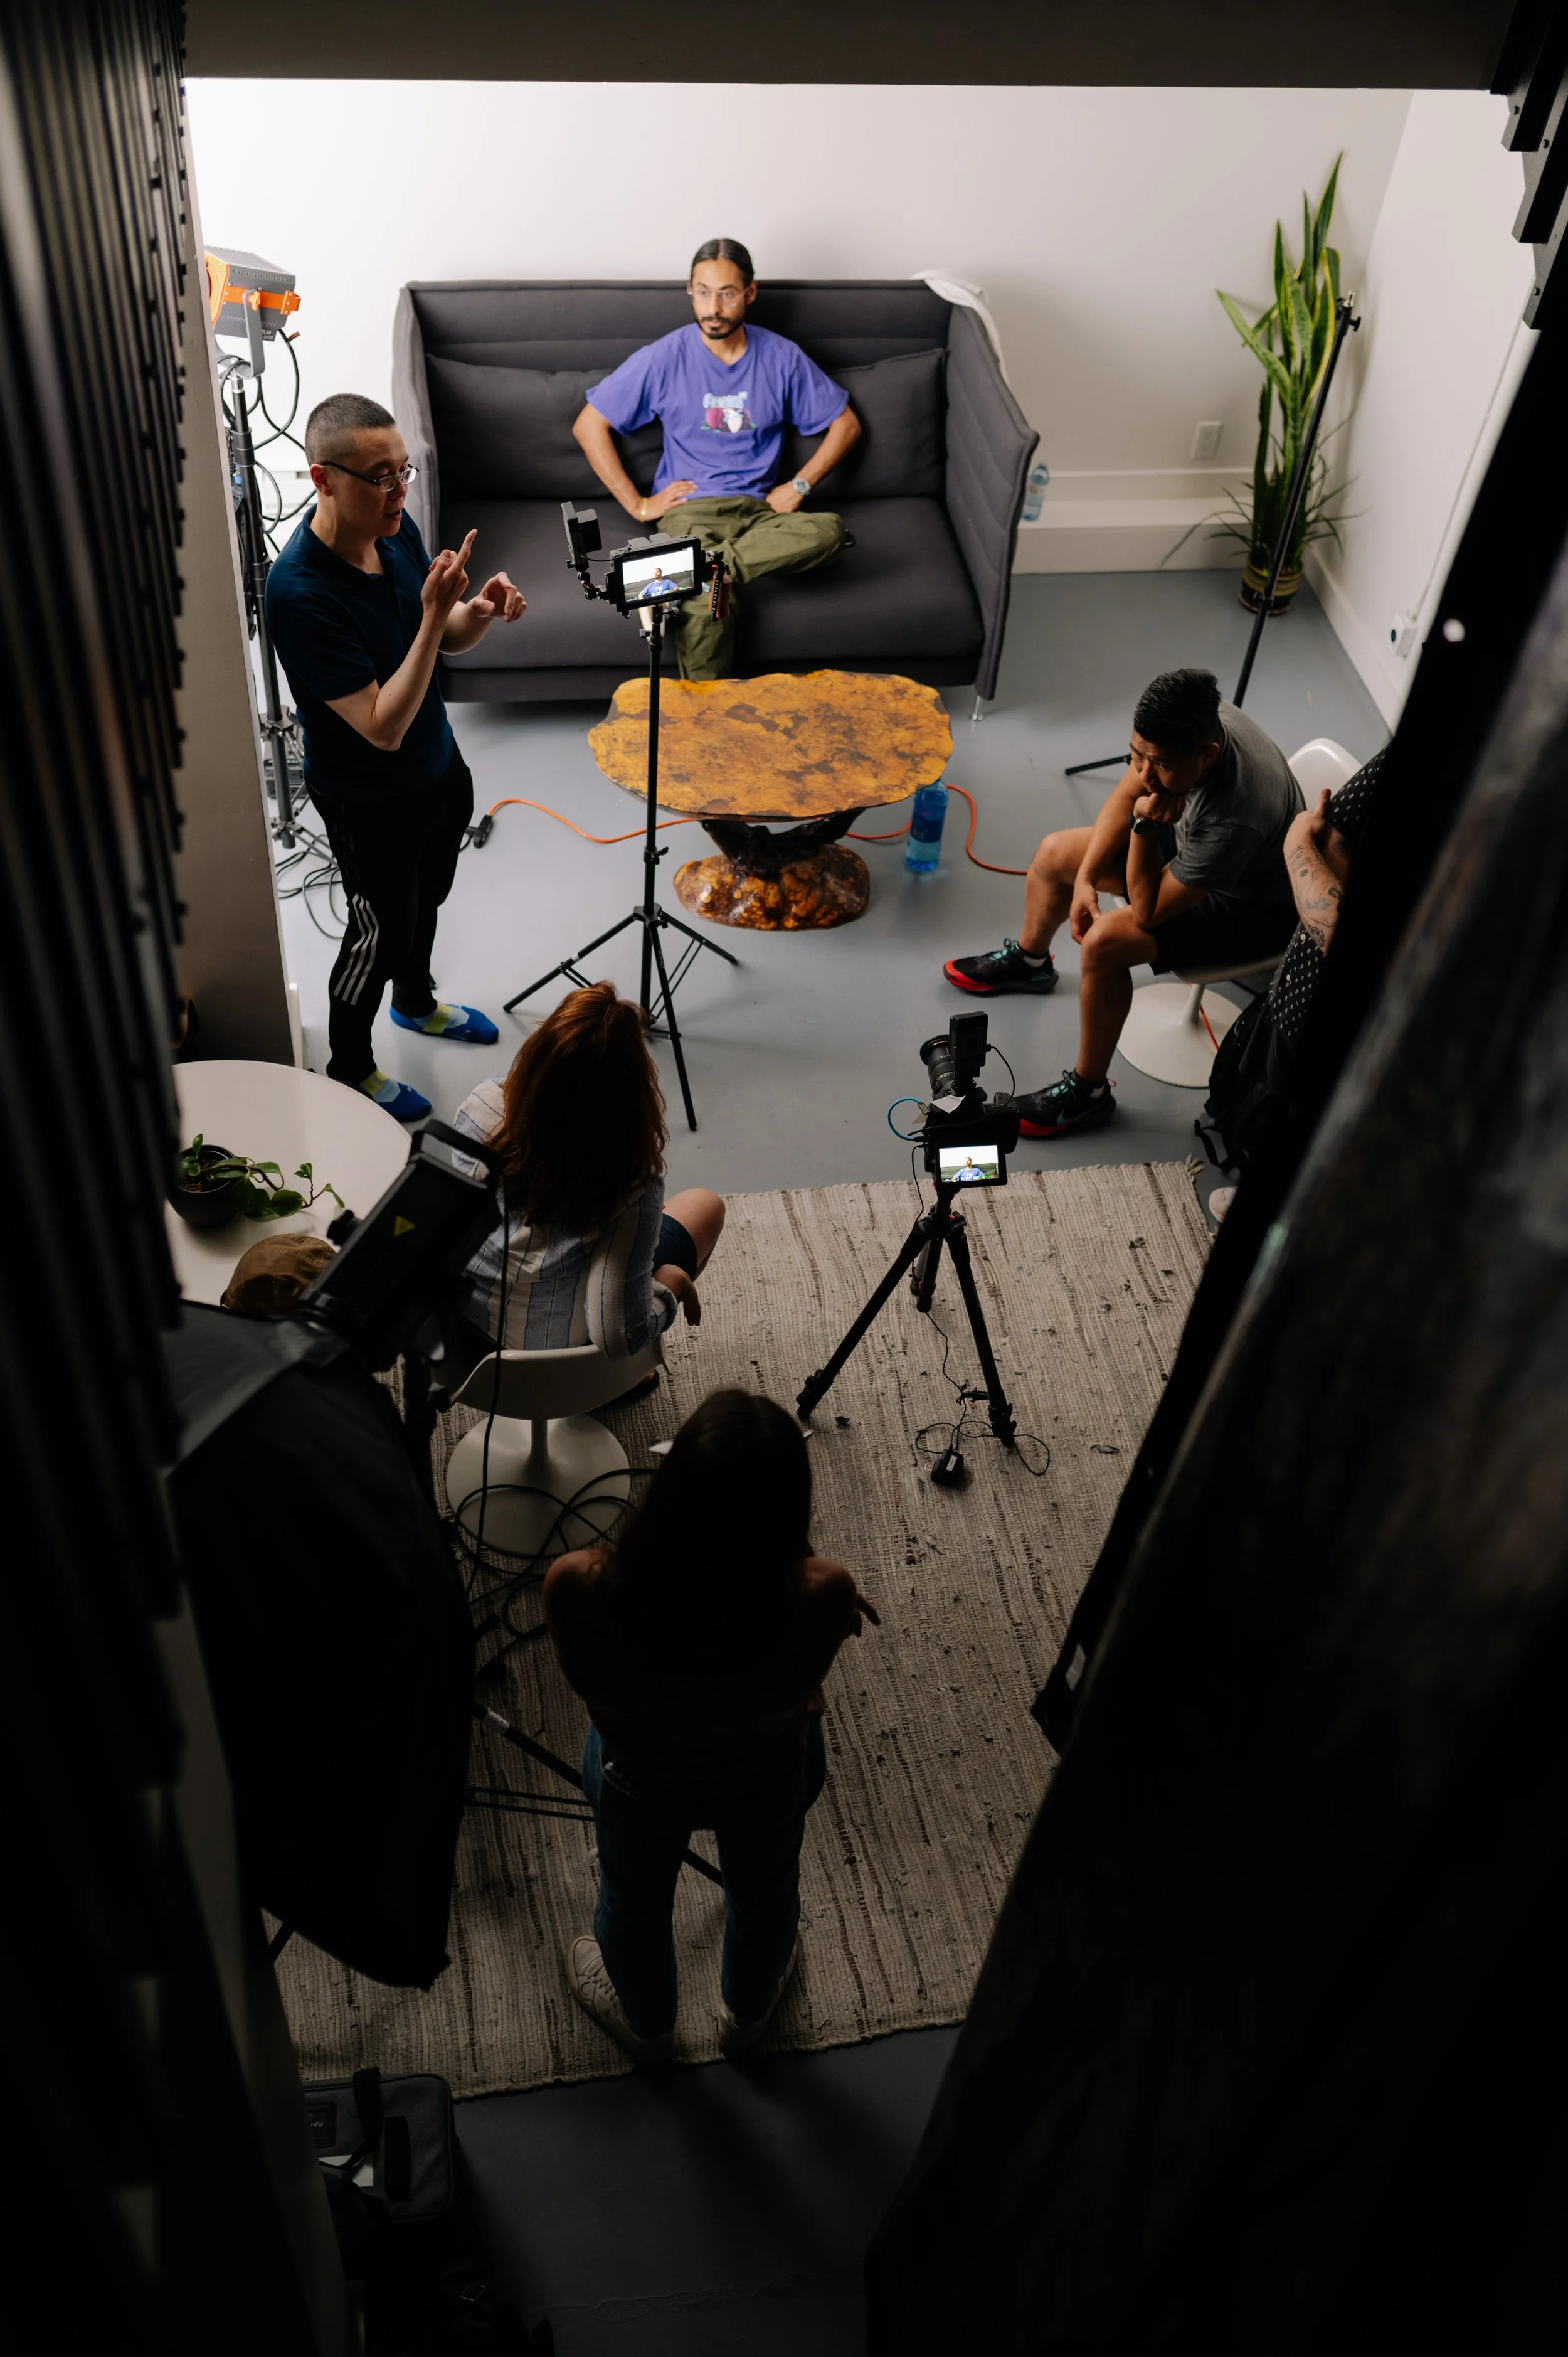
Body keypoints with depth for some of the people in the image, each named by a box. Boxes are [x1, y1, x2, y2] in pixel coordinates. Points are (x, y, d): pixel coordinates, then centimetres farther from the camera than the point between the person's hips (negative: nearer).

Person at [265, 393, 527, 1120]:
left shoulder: (396, 530, -10)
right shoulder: (300, 592, -34)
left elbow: (447, 640, 5)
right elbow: (383, 727, -34)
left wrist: (480, 611, -18)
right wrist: (433, 615, -39)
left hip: (439, 765, 8)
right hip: (369, 802, -7)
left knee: (426, 897, 29)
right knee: (379, 934, 12)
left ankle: (416, 1002, 58)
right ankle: (349, 1068, 37)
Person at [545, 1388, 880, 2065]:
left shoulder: (578, 1590, -41)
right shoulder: (819, 1598, -41)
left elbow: (591, 1684, -17)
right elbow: (803, 1689, -18)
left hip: (640, 1780, 0)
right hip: (767, 1779, 0)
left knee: (635, 1896, 35)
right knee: (765, 1889, 36)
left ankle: (645, 2023, 66)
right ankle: (747, 2012, 67)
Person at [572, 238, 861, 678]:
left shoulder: (781, 357, 6)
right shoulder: (664, 359, 1)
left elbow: (845, 423, 14)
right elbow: (589, 425, 4)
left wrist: (799, 485, 1)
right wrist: (637, 505, -1)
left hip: (760, 509, 3)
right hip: (690, 509, -3)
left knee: (829, 531, -33)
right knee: (709, 607, -36)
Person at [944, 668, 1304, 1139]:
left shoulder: (1235, 816, -43)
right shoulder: (1185, 721, -23)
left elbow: (1149, 912, -30)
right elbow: (1126, 796, -3)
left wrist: (1146, 825, -41)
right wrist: (1085, 877, -8)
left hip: (1250, 906, -8)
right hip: (1189, 843, 8)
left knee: (1105, 942, -28)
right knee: (1055, 853, 9)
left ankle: (1087, 1092, -9)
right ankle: (1028, 961, 41)